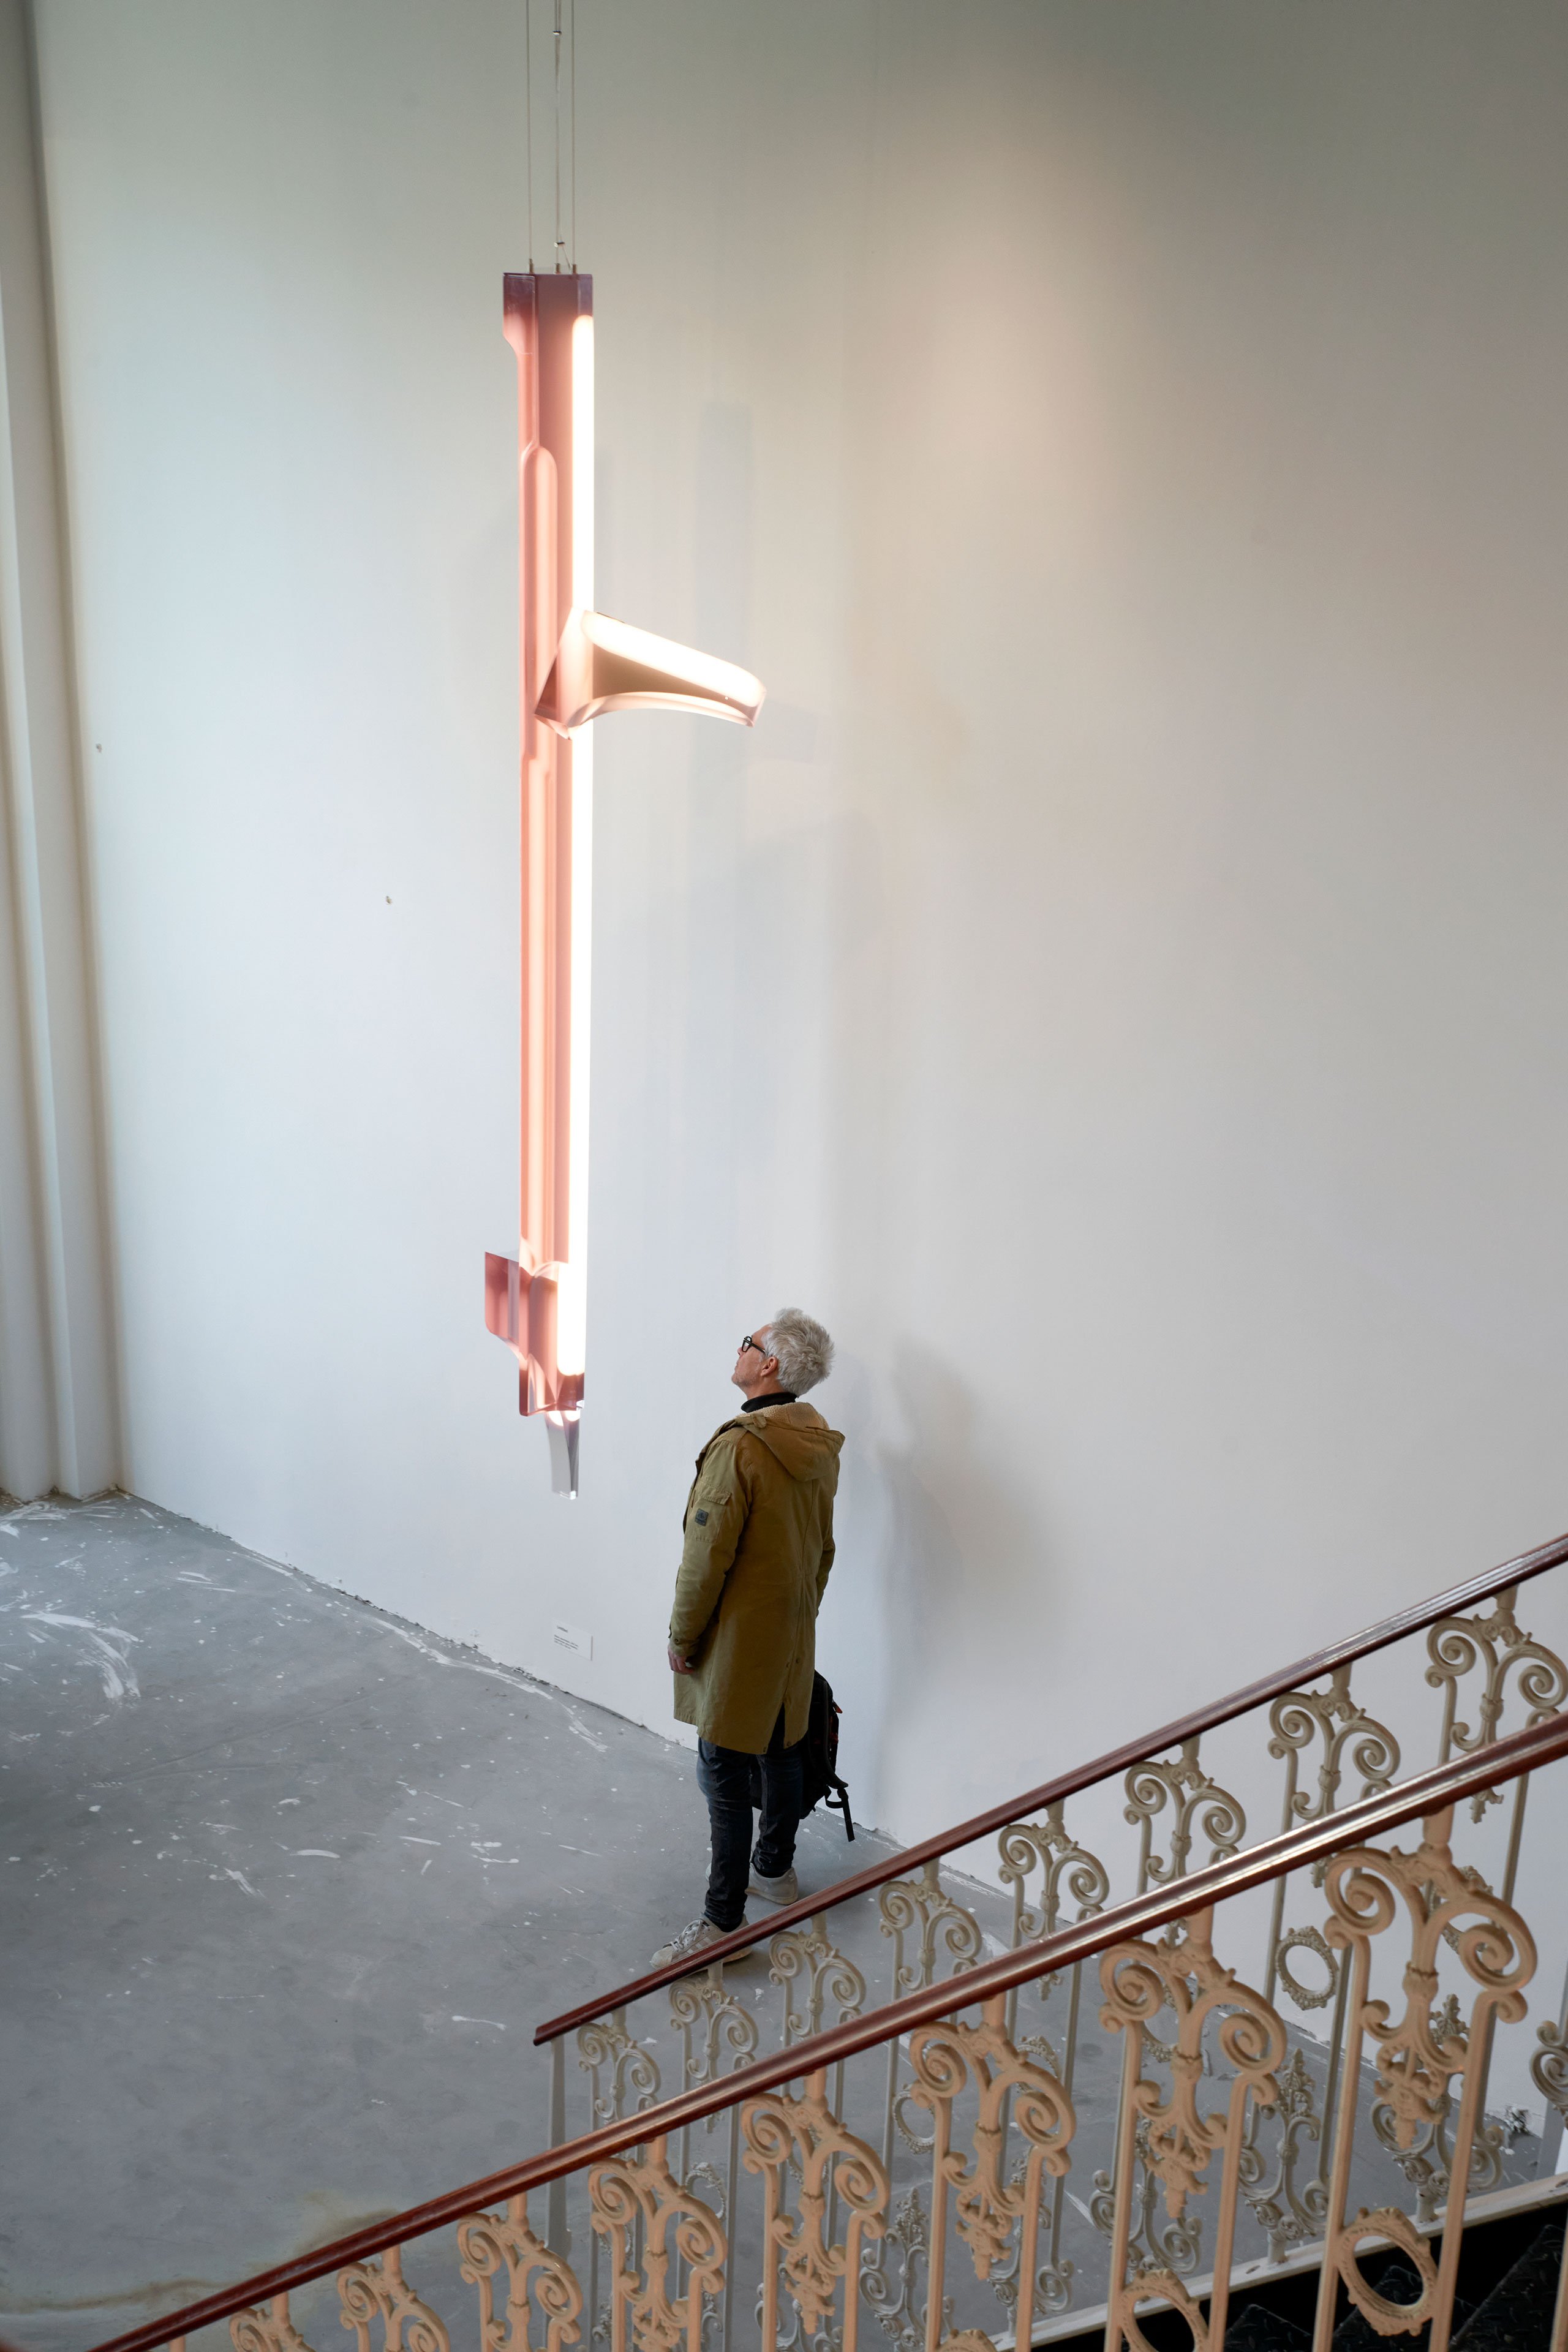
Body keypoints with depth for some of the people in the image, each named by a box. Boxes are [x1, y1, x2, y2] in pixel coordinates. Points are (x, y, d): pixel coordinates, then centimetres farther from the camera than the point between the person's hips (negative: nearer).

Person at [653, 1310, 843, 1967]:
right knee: (780, 1753, 22)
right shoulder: (818, 1448, 2)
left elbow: (707, 1556, -21)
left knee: (725, 1776, -2)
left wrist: (681, 1636, -10)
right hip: (794, 1636, 9)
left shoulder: (740, 1447, -24)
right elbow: (823, 1548, 12)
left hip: (738, 1640, -8)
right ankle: (775, 1869, 39)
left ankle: (723, 1922, 3)